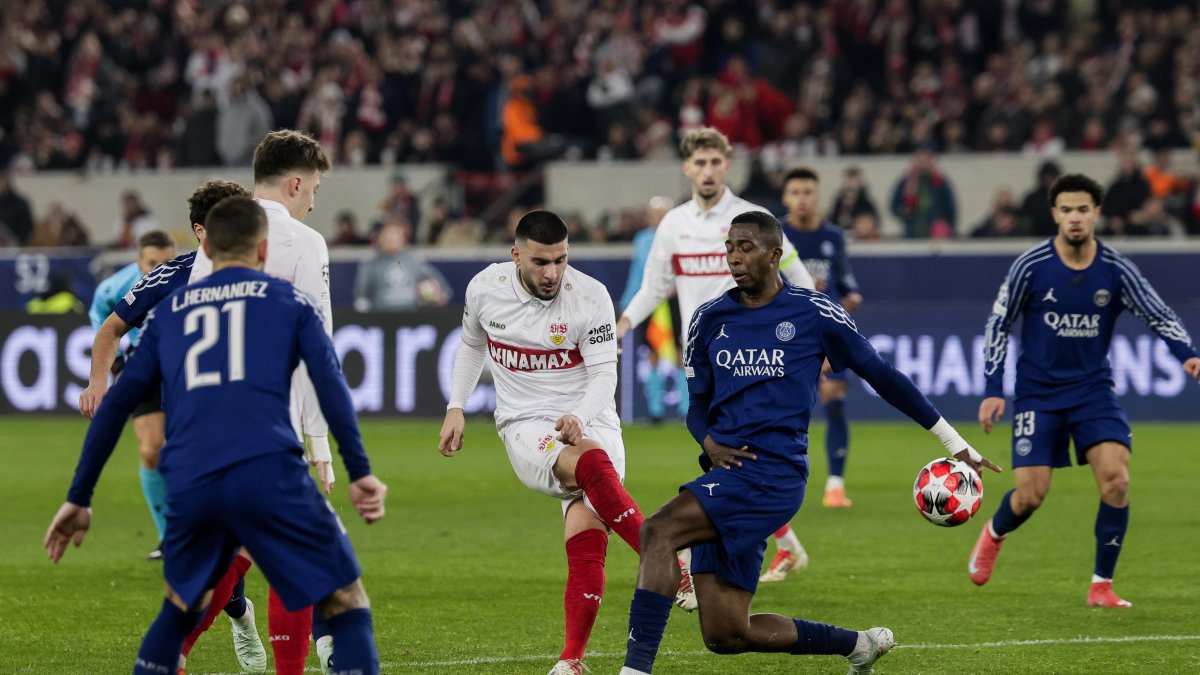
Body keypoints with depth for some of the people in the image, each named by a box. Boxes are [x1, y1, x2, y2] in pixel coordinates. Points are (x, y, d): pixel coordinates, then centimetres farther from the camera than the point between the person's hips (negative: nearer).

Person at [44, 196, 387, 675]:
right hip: (268, 473, -3)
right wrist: (360, 473, -2)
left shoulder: (167, 312, 24)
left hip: (189, 487, 3)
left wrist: (79, 499, 23)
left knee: (182, 606, 28)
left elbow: (116, 405, 20)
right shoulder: (288, 300, 16)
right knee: (346, 602, 4)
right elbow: (330, 383, 1)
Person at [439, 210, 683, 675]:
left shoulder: (590, 296, -10)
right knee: (593, 463, -34)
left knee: (587, 540, -19)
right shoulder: (485, 289, -1)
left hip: (589, 424, 0)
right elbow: (472, 345, 20)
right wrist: (455, 408, 13)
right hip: (525, 428, 0)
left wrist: (579, 417, -28)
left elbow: (605, 374, -9)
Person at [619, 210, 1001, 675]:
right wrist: (708, 441, -3)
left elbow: (880, 375, 9)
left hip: (774, 474, -6)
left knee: (657, 532, -28)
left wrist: (956, 444, 13)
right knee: (725, 635, 2)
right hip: (727, 474, 6)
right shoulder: (710, 319, 14)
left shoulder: (814, 314, 0)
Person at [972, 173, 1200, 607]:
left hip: (1093, 389, 1)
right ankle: (994, 535, 31)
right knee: (1030, 495, -7)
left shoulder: (1116, 270, -7)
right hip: (1038, 393, -1)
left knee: (1115, 478, -19)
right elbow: (999, 324, -1)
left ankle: (1101, 585, -5)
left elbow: (1161, 317, -6)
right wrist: (993, 389, -5)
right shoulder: (1031, 267, -10)